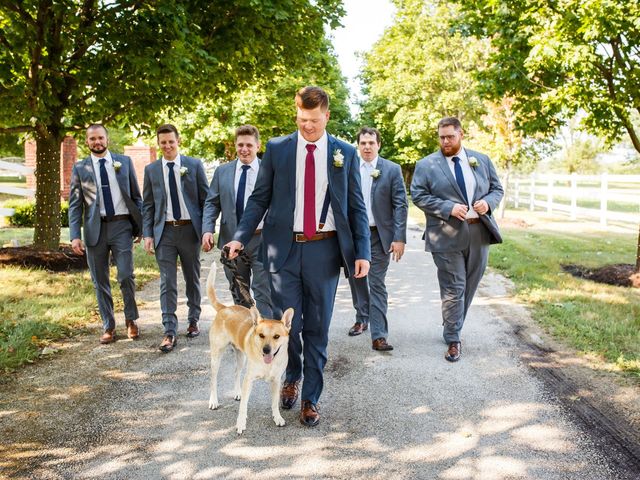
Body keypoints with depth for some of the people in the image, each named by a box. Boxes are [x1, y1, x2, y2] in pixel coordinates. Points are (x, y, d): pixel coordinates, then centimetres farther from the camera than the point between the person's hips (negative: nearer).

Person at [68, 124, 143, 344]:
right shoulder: (80, 168, 5)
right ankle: (108, 326, 19)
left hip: (121, 225, -1)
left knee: (126, 275, -6)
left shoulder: (124, 162, 7)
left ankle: (131, 320, 16)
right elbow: (75, 204, 4)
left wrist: (142, 225, 4)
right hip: (95, 229, 1)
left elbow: (136, 196, 9)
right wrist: (75, 235, -5)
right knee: (100, 281, 6)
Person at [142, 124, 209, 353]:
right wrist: (147, 234, -1)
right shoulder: (151, 170, 6)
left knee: (193, 279, 13)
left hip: (189, 229, 0)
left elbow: (205, 199, 2)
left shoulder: (194, 165, 1)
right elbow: (147, 205, 8)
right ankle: (170, 332, -2)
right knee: (167, 283, -4)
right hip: (165, 231, 0)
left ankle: (193, 321, 30)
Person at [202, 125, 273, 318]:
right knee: (238, 294, 16)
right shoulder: (222, 171, 7)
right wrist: (207, 229, -8)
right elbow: (211, 203, 8)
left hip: (262, 239, -4)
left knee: (263, 293, -5)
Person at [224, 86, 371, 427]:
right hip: (285, 248, 0)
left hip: (325, 250, 0)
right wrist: (241, 237, -7)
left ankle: (310, 399, 20)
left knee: (317, 329, 7)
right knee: (287, 323, 0)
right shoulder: (277, 149, 4)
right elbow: (259, 198, 6)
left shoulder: (345, 153, 4)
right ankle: (292, 376, 31)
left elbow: (356, 207, 5)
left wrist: (362, 252, -4)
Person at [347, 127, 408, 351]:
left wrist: (400, 238, -12)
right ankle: (362, 318, 36)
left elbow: (400, 205, -4)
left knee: (377, 285, -5)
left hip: (379, 235, -3)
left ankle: (379, 335, -4)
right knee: (356, 280, 15)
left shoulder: (392, 169, -1)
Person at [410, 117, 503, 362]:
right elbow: (418, 195, -7)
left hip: (479, 232, 4)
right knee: (453, 288, -2)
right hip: (448, 236, -4)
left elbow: (497, 189, 14)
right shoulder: (426, 165, 0)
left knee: (469, 285, 13)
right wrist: (448, 208, -18)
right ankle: (453, 340, 8)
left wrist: (488, 202, -9)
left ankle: (452, 328, 31)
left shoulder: (482, 160, 11)